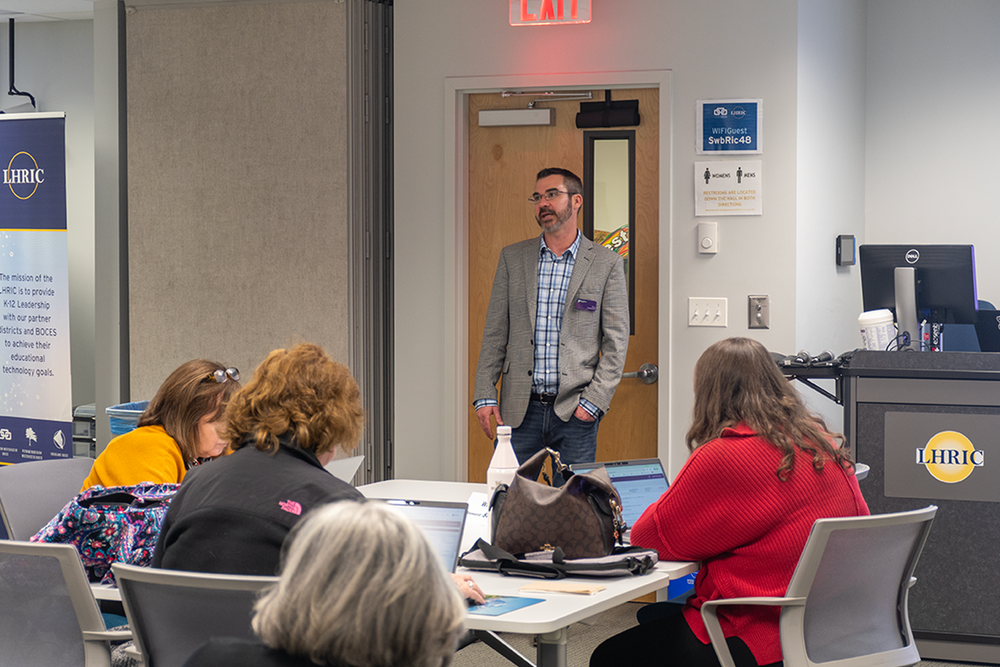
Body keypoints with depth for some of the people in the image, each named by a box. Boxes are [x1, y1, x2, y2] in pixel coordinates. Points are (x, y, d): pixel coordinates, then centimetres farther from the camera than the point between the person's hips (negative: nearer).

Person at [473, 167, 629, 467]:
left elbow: (616, 342, -1)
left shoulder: (607, 263, 1)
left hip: (575, 411, -2)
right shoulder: (512, 258, 8)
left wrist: (593, 401, -9)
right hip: (521, 409, 2)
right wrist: (485, 395, 0)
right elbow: (495, 333, 8)